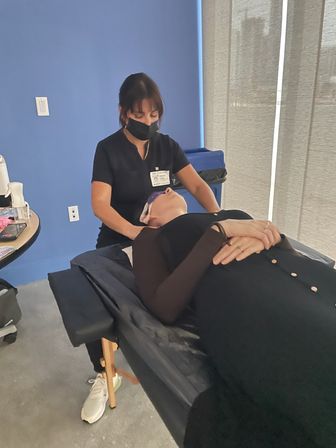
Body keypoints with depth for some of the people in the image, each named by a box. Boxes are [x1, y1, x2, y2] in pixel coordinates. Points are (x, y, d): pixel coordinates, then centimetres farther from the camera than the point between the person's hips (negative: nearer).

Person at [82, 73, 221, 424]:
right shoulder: (108, 149, -8)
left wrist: (217, 216, -26)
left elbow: (198, 185, -5)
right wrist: (135, 231, -37)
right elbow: (100, 204, -19)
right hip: (118, 242, -1)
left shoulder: (167, 146, 1)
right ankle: (104, 377, 12)